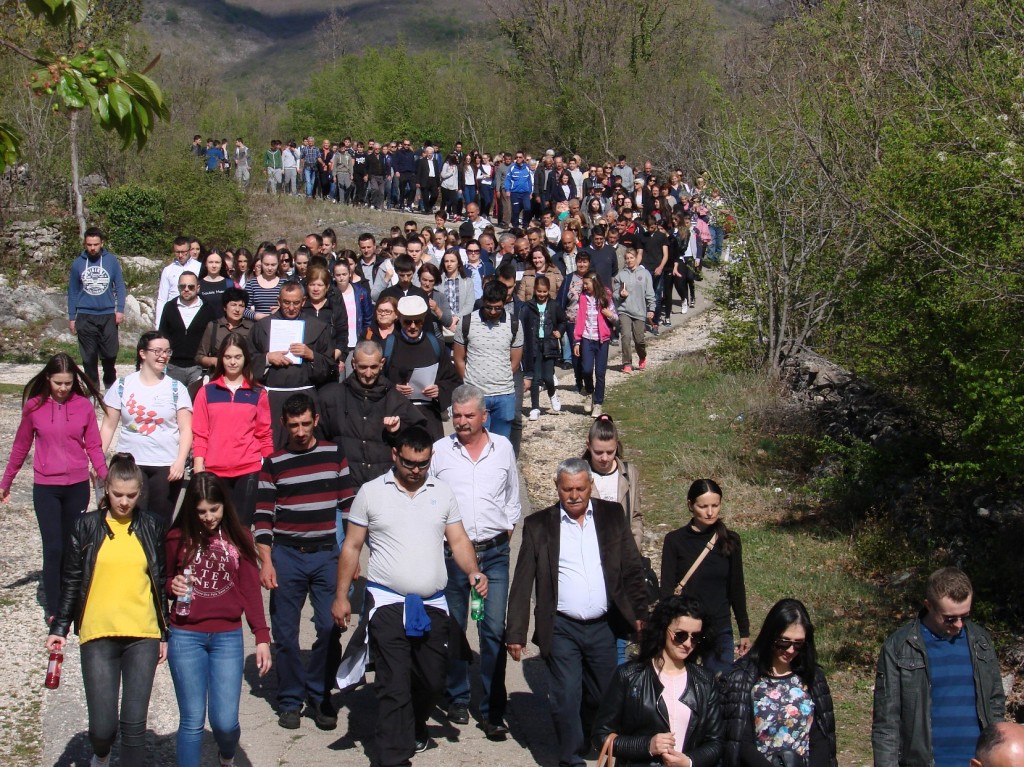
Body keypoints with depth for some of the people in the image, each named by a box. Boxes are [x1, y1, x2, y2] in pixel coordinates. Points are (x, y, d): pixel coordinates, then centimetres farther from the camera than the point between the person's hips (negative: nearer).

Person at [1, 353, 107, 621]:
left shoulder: (84, 406, -1)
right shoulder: (34, 406, -1)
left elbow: (93, 447, 2)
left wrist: (106, 478, -10)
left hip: (77, 487, 1)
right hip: (45, 488, -1)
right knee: (53, 548, -4)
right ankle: (53, 609, 4)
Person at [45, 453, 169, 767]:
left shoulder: (153, 527, 7)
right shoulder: (87, 526, 4)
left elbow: (162, 582, 12)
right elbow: (71, 582, 8)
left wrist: (165, 633, 11)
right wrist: (59, 628, 2)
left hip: (143, 635, 1)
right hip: (98, 635, -1)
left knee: (134, 724, -3)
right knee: (103, 725, -2)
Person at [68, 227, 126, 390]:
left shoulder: (112, 261, -1)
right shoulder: (78, 263, 2)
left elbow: (120, 286, 4)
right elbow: (72, 292, 8)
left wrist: (120, 310, -6)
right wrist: (71, 318, 7)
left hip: (108, 315, -1)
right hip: (85, 317, 1)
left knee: (110, 354, 2)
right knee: (89, 357, 5)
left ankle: (110, 385, 24)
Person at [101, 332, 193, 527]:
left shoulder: (176, 388, 4)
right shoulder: (123, 386, 5)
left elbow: (186, 429, 0)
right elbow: (108, 426, 6)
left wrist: (180, 461, -13)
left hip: (167, 467, 0)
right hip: (131, 465, 0)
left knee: (160, 523, 2)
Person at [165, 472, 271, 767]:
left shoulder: (239, 537, 3)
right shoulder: (178, 538, 0)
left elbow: (250, 590, 3)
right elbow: (165, 583, 12)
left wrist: (262, 637, -3)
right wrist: (172, 587, -11)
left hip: (228, 637, 1)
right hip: (186, 637, 0)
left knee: (225, 721, -2)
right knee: (192, 721, 1)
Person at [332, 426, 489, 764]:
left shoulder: (442, 493, 8)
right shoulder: (371, 492, 0)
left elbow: (458, 541, 6)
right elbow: (351, 547, 4)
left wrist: (473, 571, -13)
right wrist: (341, 596, 0)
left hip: (433, 604, 3)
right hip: (388, 603, -3)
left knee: (432, 680, 13)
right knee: (394, 684, -7)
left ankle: (415, 729, 40)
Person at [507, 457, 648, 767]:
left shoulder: (612, 515, 5)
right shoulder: (539, 524, -1)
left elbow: (632, 569, 7)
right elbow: (522, 583, -1)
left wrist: (639, 613, -1)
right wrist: (515, 633, -6)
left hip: (603, 627, 2)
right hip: (561, 629, -2)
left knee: (603, 695, 13)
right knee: (566, 698, -4)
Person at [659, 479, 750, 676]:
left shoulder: (730, 541, 3)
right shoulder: (675, 540, -4)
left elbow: (737, 588, 9)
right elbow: (667, 589, -4)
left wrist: (744, 631, 11)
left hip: (720, 630, 2)